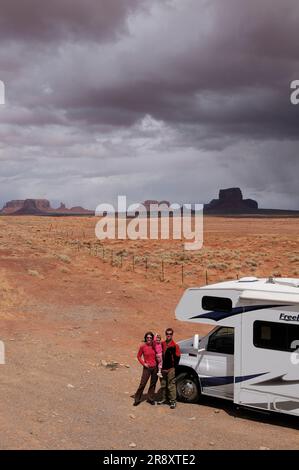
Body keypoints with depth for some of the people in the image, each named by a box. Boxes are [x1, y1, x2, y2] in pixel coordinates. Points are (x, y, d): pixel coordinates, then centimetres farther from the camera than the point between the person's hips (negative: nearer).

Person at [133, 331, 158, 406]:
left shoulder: (154, 346, -2)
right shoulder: (143, 346, -7)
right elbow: (139, 356, 4)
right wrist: (143, 363, -6)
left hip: (155, 367, 3)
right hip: (147, 368, -3)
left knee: (153, 384, 11)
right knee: (142, 383, -4)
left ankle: (150, 398, 25)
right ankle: (137, 399, 7)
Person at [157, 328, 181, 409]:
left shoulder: (175, 345, -10)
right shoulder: (162, 344, 7)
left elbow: (177, 357, -8)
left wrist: (173, 367, -9)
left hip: (171, 369, -6)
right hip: (163, 368, 6)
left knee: (171, 385, -4)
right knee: (163, 384, 16)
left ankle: (173, 401, 3)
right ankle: (164, 398, 31)